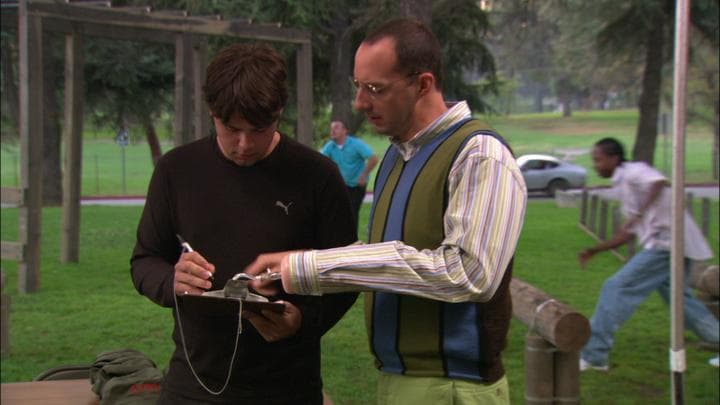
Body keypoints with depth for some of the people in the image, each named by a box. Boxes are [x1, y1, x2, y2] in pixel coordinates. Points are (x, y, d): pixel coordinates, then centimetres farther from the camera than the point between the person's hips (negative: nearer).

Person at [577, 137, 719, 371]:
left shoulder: (633, 172, -6)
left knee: (617, 289, -10)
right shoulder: (622, 186, 23)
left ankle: (593, 355, -9)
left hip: (666, 241, -10)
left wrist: (638, 214, -38)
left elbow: (659, 182, -29)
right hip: (666, 244, 10)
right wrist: (595, 250, 24)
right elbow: (629, 235, 27)